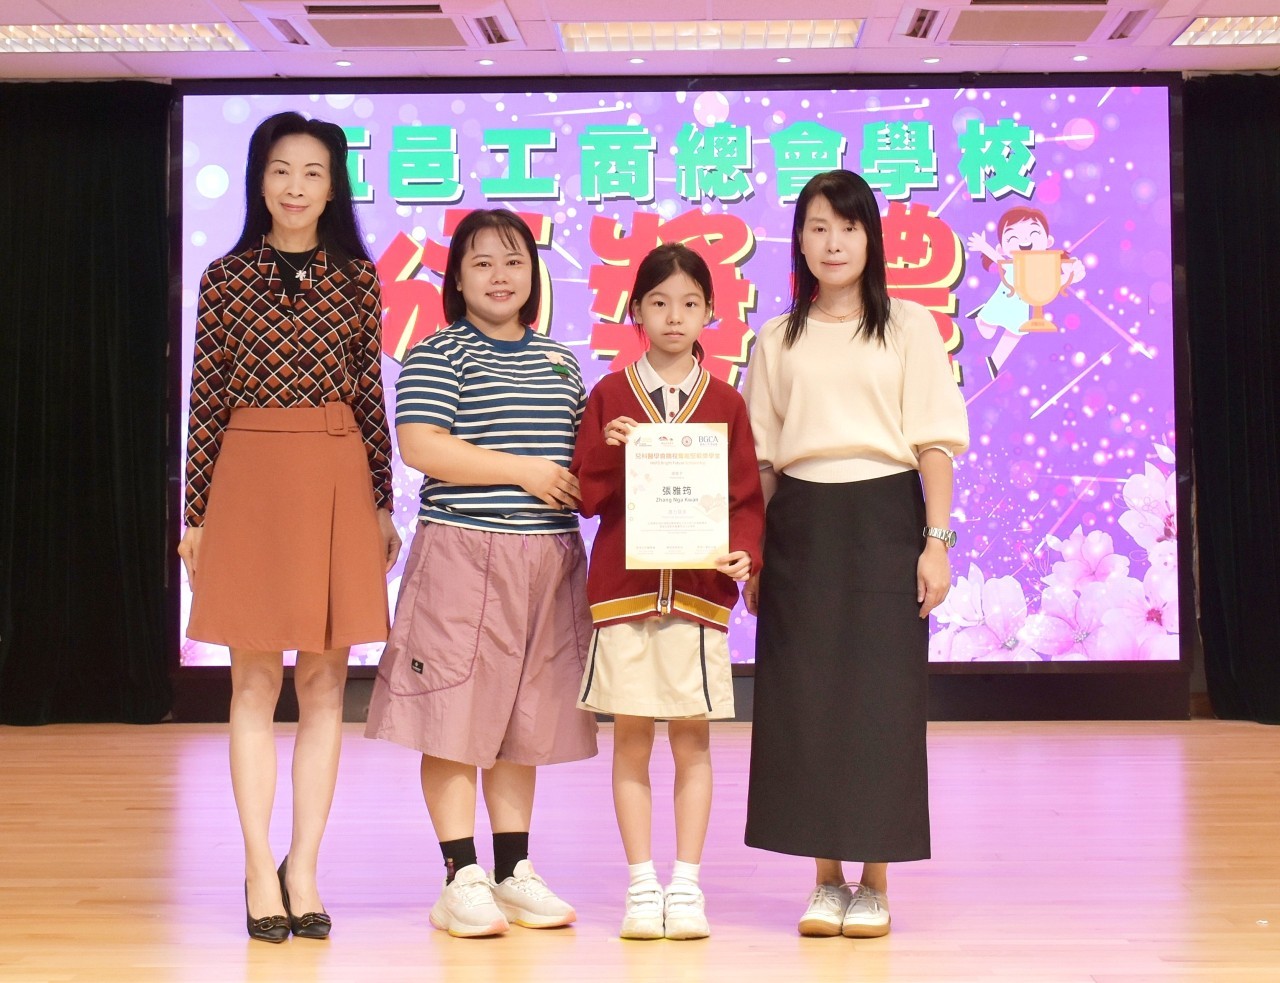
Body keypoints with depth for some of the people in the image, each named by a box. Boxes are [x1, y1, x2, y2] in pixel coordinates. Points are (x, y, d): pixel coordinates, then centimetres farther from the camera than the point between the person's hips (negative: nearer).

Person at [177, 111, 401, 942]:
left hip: (337, 483, 2)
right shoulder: (227, 278, 4)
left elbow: (371, 396, 9)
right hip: (251, 479, -1)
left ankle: (303, 869, 13)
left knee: (325, 683, 4)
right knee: (256, 681, 1)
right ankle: (260, 871, 9)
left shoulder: (357, 278, 8)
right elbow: (206, 400, 4)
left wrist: (382, 503, 6)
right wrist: (197, 514, 1)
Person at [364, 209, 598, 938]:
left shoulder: (559, 360, 17)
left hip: (548, 559, 6)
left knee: (525, 718, 11)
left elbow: (583, 451, 24)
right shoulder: (438, 355, -3)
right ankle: (462, 880, 5)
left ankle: (514, 872, 20)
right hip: (463, 555, -6)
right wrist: (523, 471, -15)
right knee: (456, 718, -3)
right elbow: (420, 446, -15)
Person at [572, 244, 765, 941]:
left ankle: (686, 885, 12)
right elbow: (587, 495, 3)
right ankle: (641, 886, 13)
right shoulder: (610, 396, 5)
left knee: (692, 739, 3)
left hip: (699, 588, 0)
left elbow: (747, 496, 6)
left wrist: (744, 550, -12)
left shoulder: (725, 403, 7)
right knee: (630, 740, 3)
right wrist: (611, 452, -14)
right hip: (623, 587, 0)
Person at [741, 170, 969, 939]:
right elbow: (760, 457, 11)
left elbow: (935, 442, -1)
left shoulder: (909, 327, 4)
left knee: (881, 696, -1)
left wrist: (937, 541, -8)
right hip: (799, 527, 3)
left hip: (883, 521, -2)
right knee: (803, 699, 2)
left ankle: (874, 882, 10)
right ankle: (827, 880, 13)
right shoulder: (779, 340, 11)